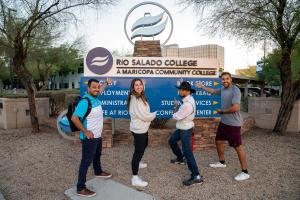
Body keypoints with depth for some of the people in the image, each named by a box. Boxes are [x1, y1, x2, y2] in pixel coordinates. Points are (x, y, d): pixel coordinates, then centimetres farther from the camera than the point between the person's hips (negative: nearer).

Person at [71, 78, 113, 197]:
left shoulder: (95, 97, 1)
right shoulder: (85, 101, -27)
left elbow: (100, 91, 27)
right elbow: (74, 118, -32)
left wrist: (107, 83, 36)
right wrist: (85, 132, -27)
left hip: (97, 136, 9)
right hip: (89, 138, -9)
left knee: (97, 155, 28)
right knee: (86, 161, 1)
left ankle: (98, 172, 53)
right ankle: (81, 188, 14)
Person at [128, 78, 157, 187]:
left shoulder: (140, 97, 9)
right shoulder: (135, 99, -23)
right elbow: (143, 116, -23)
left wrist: (151, 115, -5)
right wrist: (155, 114, -8)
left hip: (142, 128, 11)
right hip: (138, 129, -11)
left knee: (144, 146, 29)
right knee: (138, 151, -5)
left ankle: (137, 163, 53)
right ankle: (135, 178, 4)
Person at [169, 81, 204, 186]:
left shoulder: (188, 104, -31)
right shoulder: (189, 99, -2)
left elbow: (176, 117, -22)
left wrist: (175, 106, -5)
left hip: (186, 130, -10)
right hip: (182, 128, 10)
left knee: (187, 152, -9)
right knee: (172, 141, 27)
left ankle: (196, 177, -4)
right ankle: (180, 159, 46)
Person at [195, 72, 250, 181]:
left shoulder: (235, 90, -20)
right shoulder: (223, 89, 7)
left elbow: (236, 108, -29)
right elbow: (213, 91, 29)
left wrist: (221, 111, -15)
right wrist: (202, 87, 31)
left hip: (233, 124, -9)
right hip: (223, 122, 9)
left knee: (238, 146, -1)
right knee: (218, 141, 19)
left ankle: (245, 172, 12)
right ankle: (222, 162, 39)